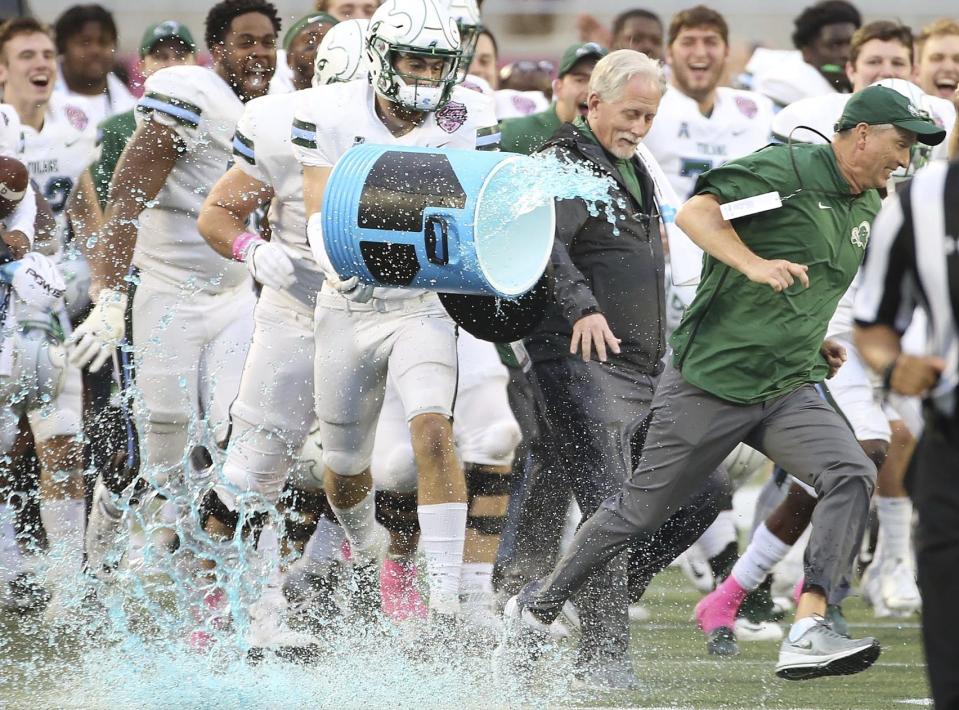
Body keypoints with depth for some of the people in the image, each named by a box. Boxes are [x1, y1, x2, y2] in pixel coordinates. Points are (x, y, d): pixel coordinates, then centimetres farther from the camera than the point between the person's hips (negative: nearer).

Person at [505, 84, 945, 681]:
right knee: (642, 510, 5)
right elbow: (695, 213, -23)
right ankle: (540, 606, 27)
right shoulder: (786, 170, -12)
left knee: (852, 476, -20)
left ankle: (807, 636, -30)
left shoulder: (868, 207, 13)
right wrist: (754, 264, -36)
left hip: (789, 392, 6)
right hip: (711, 382, -6)